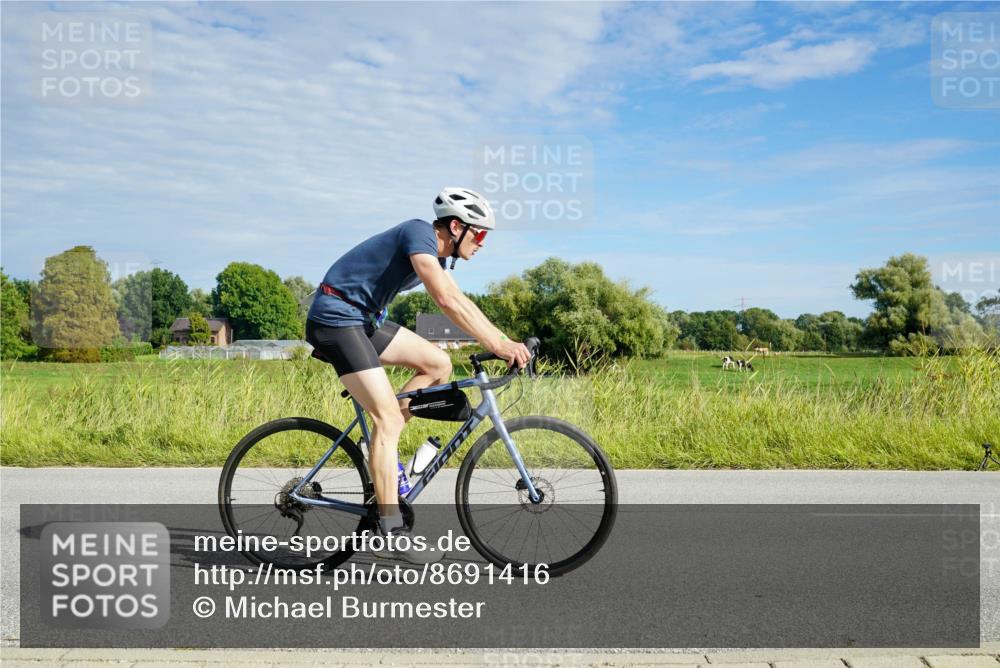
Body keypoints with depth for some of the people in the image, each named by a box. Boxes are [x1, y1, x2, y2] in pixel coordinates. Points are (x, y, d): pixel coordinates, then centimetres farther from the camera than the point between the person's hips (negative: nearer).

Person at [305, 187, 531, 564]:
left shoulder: (435, 254, 12)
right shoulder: (419, 233, -17)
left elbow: (460, 302, 15)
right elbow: (445, 299, -30)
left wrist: (505, 341, 4)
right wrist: (496, 344, -32)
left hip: (363, 319, 10)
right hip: (335, 317, -10)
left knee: (439, 364, 3)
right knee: (388, 417, -15)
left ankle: (379, 446, 8)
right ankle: (391, 534, -14)